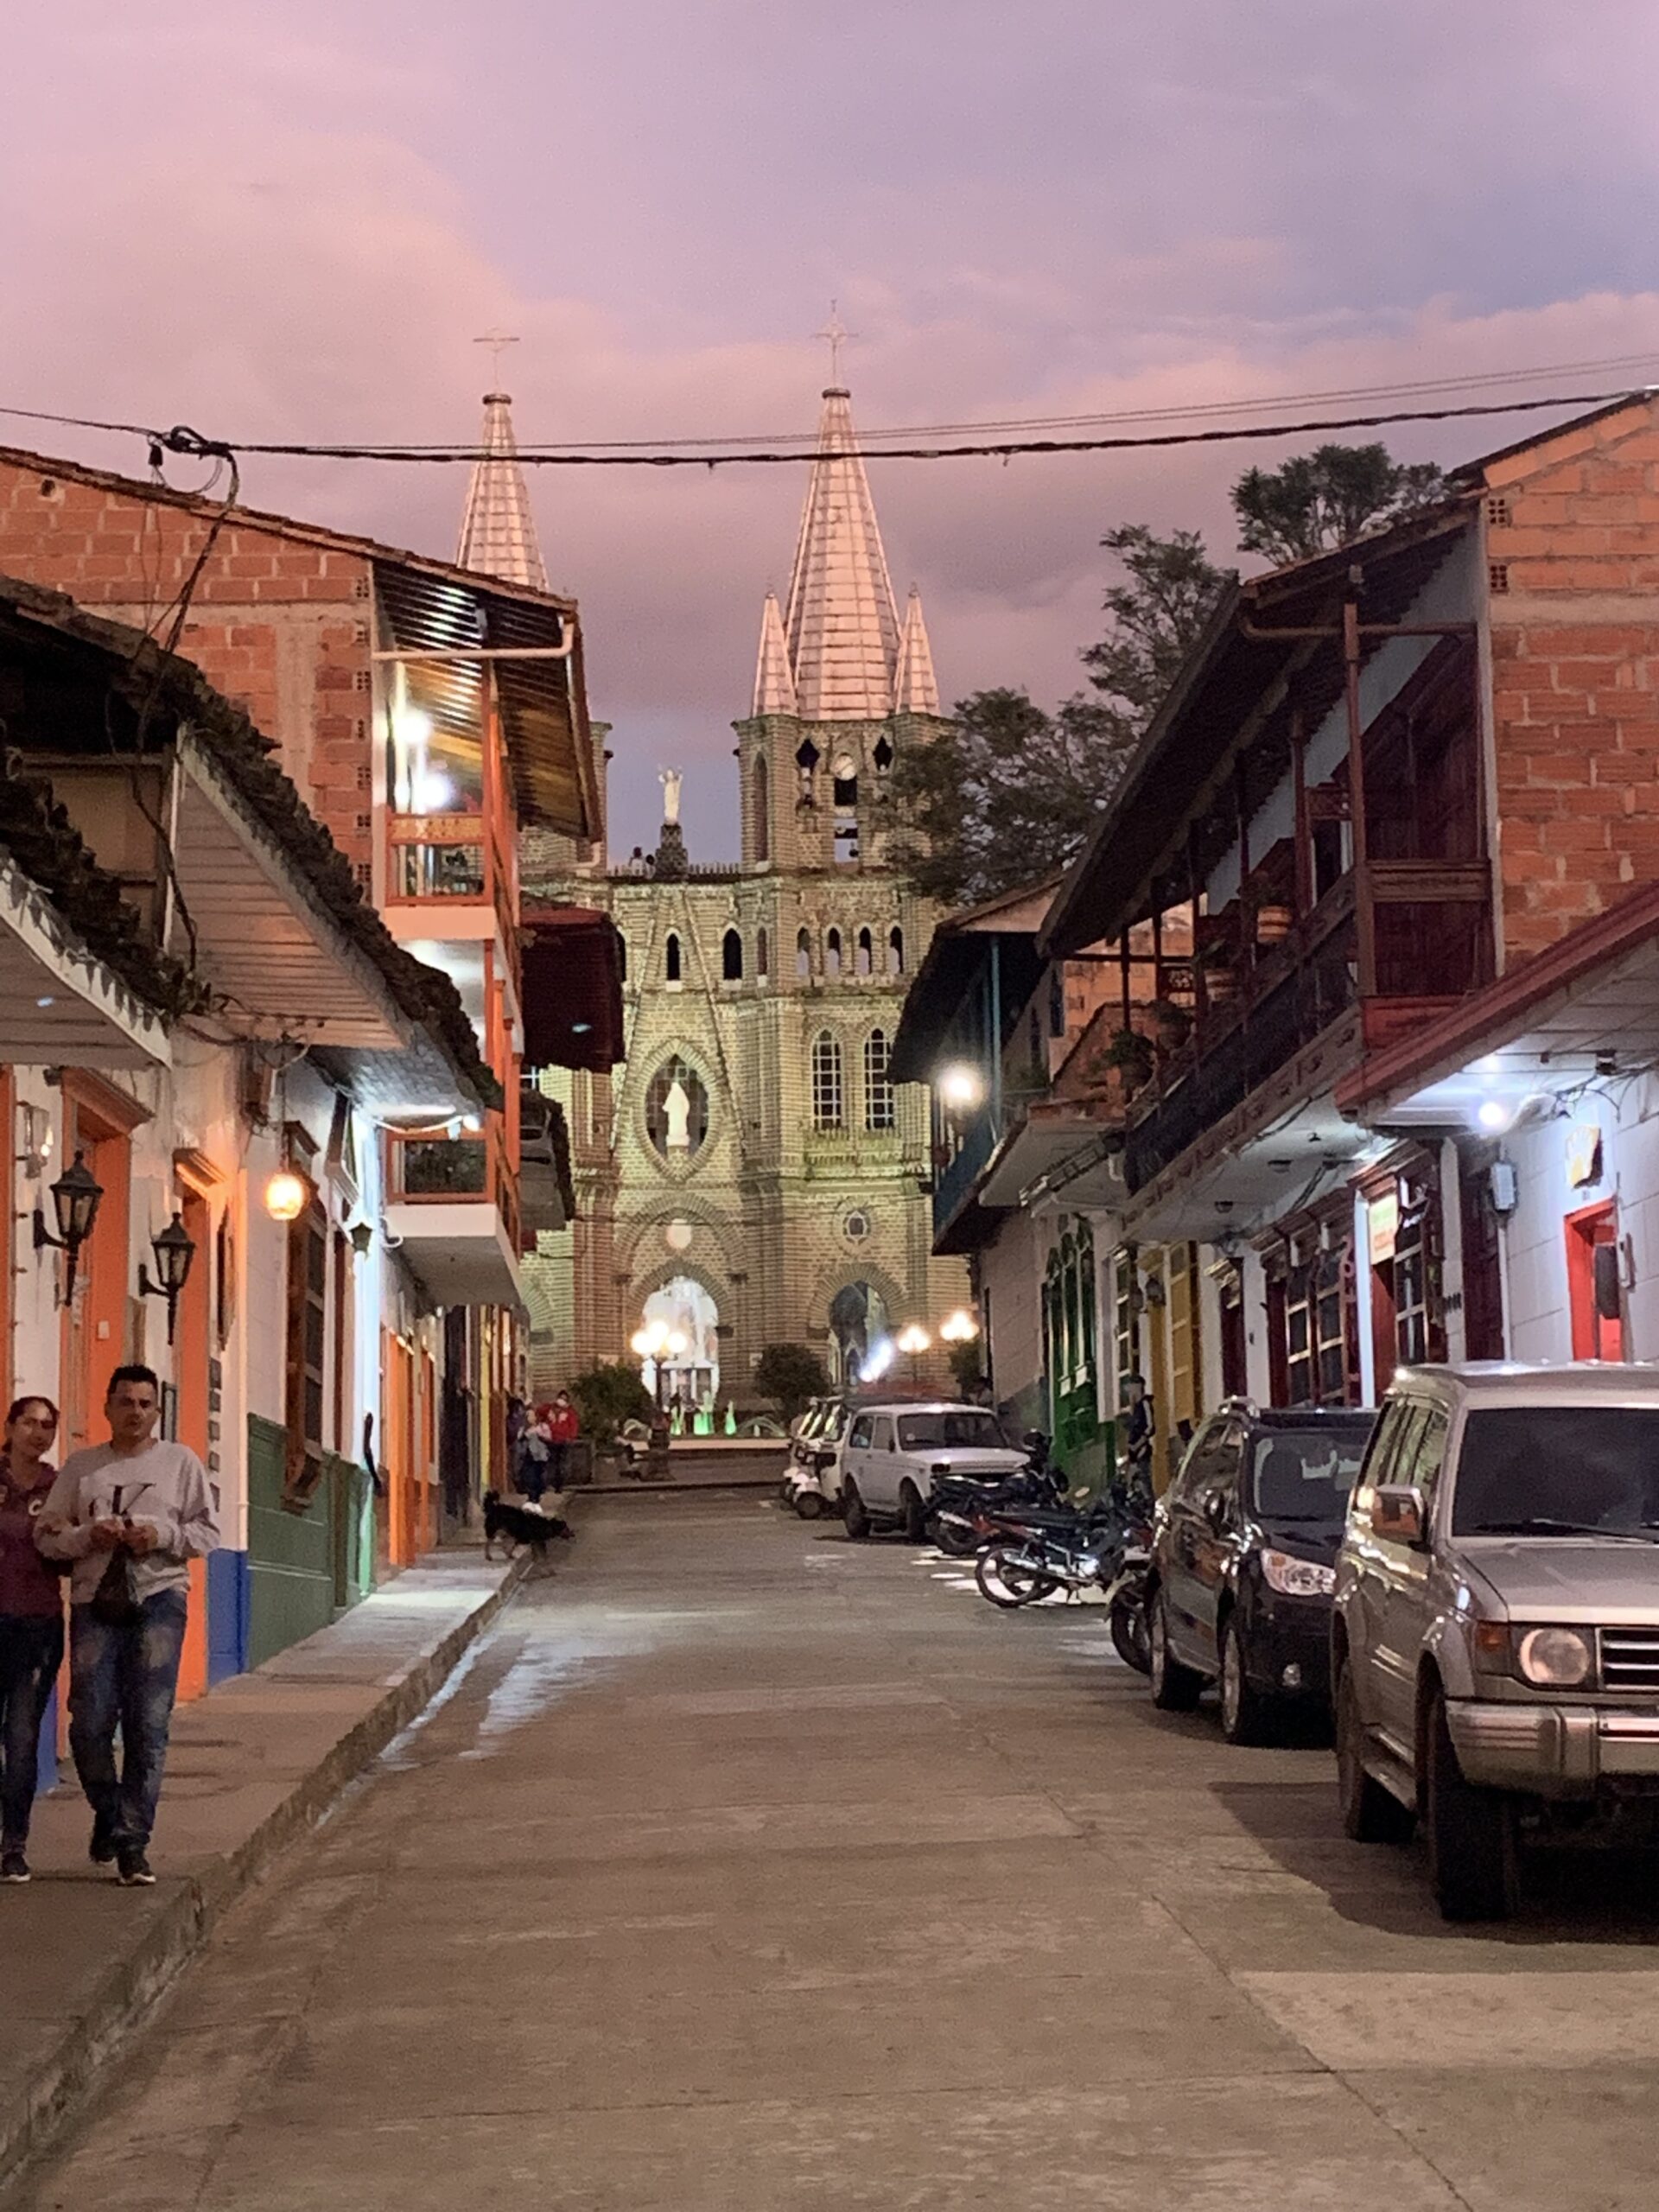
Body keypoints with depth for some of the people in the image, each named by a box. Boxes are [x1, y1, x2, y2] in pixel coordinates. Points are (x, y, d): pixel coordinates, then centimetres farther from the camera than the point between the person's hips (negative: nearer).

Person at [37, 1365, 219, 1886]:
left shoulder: (180, 1462, 10)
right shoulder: (81, 1465, 13)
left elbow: (208, 1532, 8)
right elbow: (47, 1535, 10)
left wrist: (162, 1535, -10)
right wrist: (89, 1536, -10)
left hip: (158, 1598, -1)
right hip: (95, 1603, 1)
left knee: (148, 1726, -6)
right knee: (89, 1722, -4)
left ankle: (132, 1842, 0)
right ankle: (108, 1813, 23)